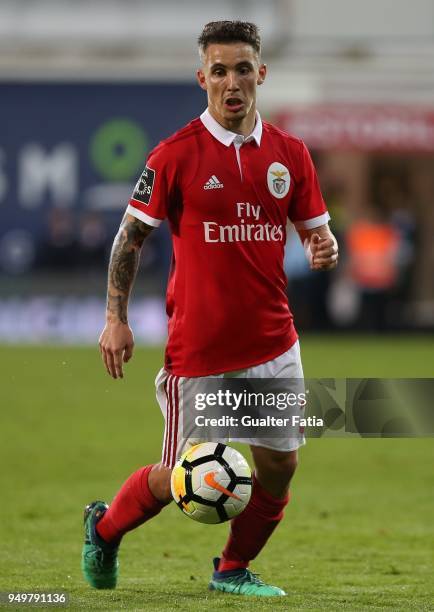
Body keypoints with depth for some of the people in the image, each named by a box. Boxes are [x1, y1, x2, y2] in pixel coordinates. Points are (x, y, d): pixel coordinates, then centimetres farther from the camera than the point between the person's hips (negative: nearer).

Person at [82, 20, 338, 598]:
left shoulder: (289, 153, 4)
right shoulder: (176, 154, -8)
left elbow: (315, 228, 13)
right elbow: (130, 235, -1)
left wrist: (324, 247, -11)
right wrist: (115, 318, -6)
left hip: (272, 343, 4)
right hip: (198, 349, -4)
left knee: (279, 466, 3)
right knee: (181, 478, 1)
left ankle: (233, 570, 25)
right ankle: (104, 528, 30)